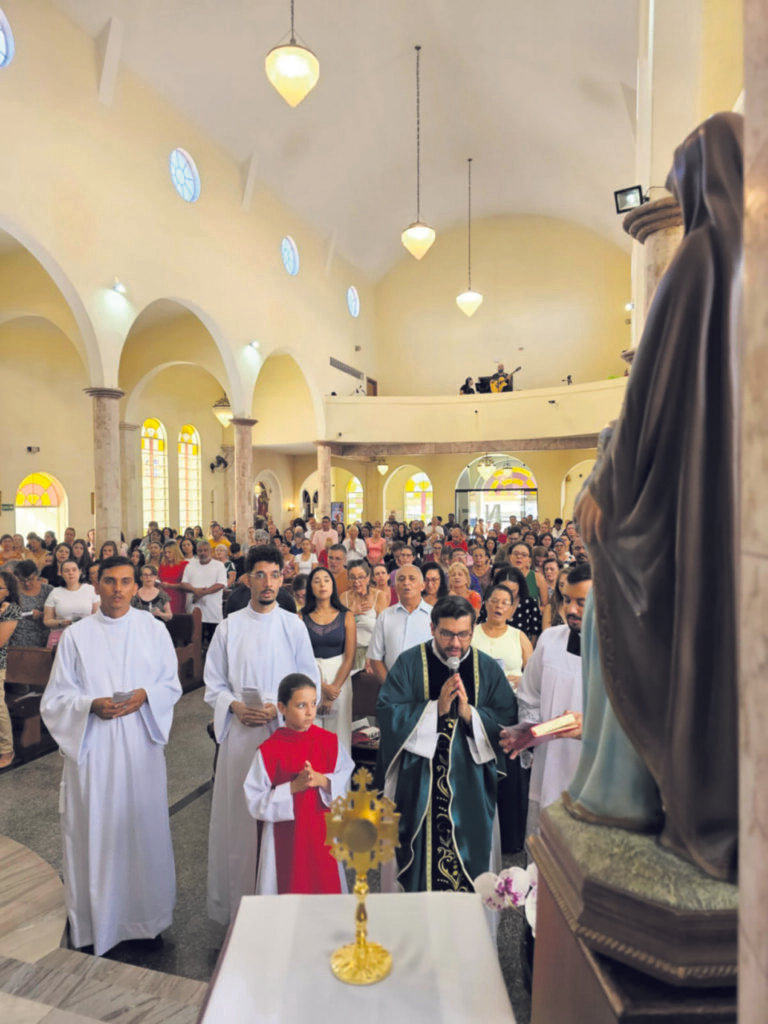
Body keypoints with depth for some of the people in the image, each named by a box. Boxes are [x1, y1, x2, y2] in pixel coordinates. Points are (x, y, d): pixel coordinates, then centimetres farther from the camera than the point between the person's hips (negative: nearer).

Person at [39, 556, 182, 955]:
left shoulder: (153, 629, 1)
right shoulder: (76, 635, -1)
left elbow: (172, 684, 4)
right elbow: (57, 697, 0)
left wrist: (144, 695, -15)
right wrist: (92, 705, -18)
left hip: (140, 745, 1)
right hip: (92, 748, -1)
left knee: (142, 824, 9)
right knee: (94, 829, 5)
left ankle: (145, 913, 28)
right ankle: (97, 918, 26)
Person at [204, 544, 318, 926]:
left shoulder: (294, 626, 0)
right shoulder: (229, 627, 2)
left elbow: (309, 683, 2)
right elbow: (213, 683, 6)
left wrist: (279, 708, -13)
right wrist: (235, 706, -12)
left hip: (283, 731, 0)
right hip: (239, 732, 1)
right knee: (238, 815, 8)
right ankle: (238, 897, 25)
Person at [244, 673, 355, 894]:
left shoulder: (330, 742, -5)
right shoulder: (268, 750, -13)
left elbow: (345, 782, -1)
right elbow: (255, 801, -11)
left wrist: (322, 780, -19)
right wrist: (293, 787, -21)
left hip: (322, 832, 2)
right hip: (285, 836, -2)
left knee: (327, 884, 12)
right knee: (288, 888, 8)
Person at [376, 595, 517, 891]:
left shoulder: (488, 669, 3)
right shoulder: (409, 663, -4)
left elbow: (508, 721, -4)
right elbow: (387, 714, -12)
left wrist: (469, 713, -19)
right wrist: (435, 708, -19)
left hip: (471, 786, 2)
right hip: (417, 786, -1)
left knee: (470, 856, 10)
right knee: (419, 856, 7)